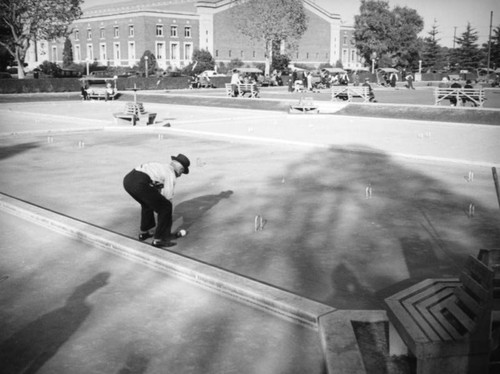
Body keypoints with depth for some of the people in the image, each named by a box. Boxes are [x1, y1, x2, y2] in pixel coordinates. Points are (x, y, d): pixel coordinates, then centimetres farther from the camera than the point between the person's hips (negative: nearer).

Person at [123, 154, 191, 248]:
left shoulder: (161, 167, 33)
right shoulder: (171, 174, 8)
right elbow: (168, 198, 11)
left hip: (127, 179, 9)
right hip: (140, 184, -9)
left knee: (148, 203, 35)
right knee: (166, 208, 6)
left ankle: (144, 232, 42)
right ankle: (158, 239, 9)